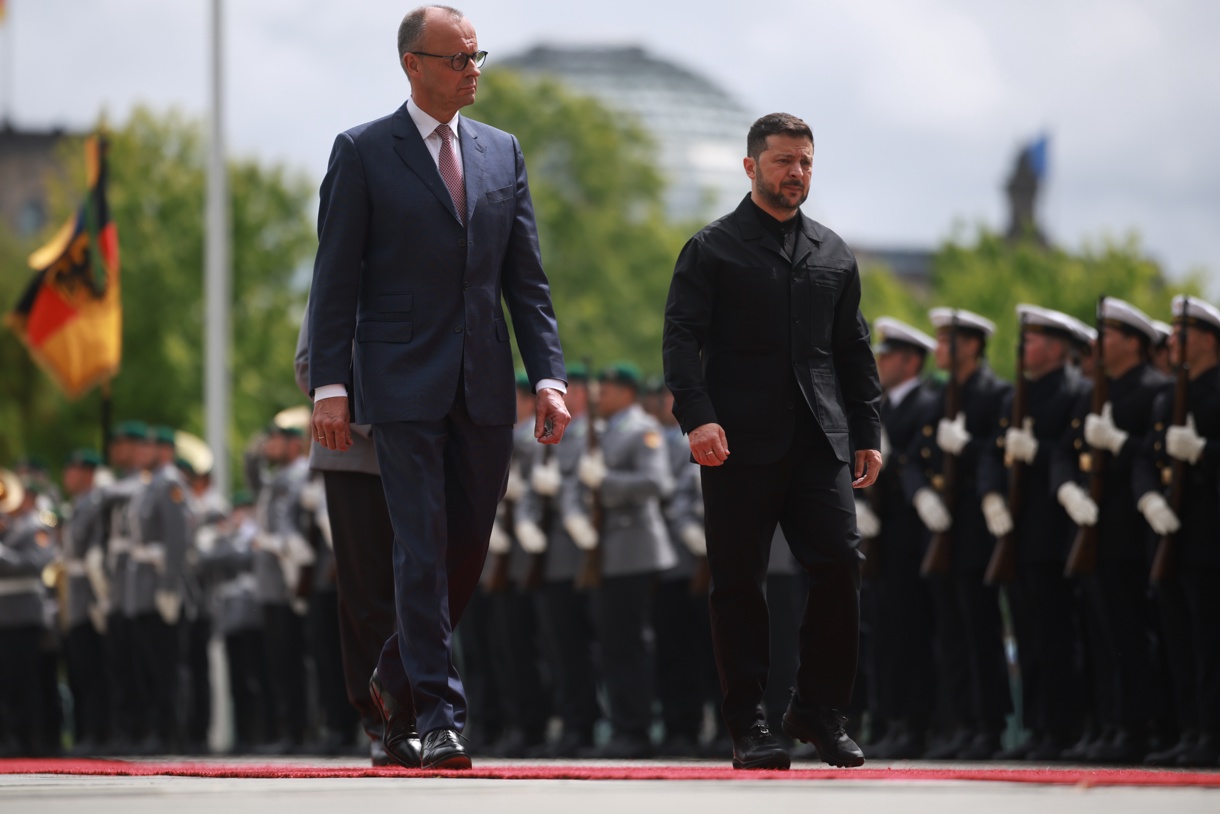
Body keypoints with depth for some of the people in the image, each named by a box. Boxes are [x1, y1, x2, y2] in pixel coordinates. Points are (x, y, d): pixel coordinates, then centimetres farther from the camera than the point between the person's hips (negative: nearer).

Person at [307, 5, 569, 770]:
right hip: (403, 383, -5)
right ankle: (437, 715, -8)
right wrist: (330, 384, -10)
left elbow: (527, 278, 12)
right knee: (423, 548, -9)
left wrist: (549, 376, 2)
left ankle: (398, 679, 29)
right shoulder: (363, 153, 0)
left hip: (485, 389, 5)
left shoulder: (502, 153, 12)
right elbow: (336, 279, -2)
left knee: (468, 550, 8)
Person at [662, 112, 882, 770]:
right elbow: (682, 339, -3)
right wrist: (697, 416, -17)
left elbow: (854, 351, 21)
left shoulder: (834, 255, 18)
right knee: (738, 581, -1)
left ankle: (819, 710, 5)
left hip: (819, 441, 3)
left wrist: (868, 433, 13)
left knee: (839, 564, -8)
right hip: (740, 443, -3)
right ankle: (748, 725, 5)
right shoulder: (712, 249, 5)